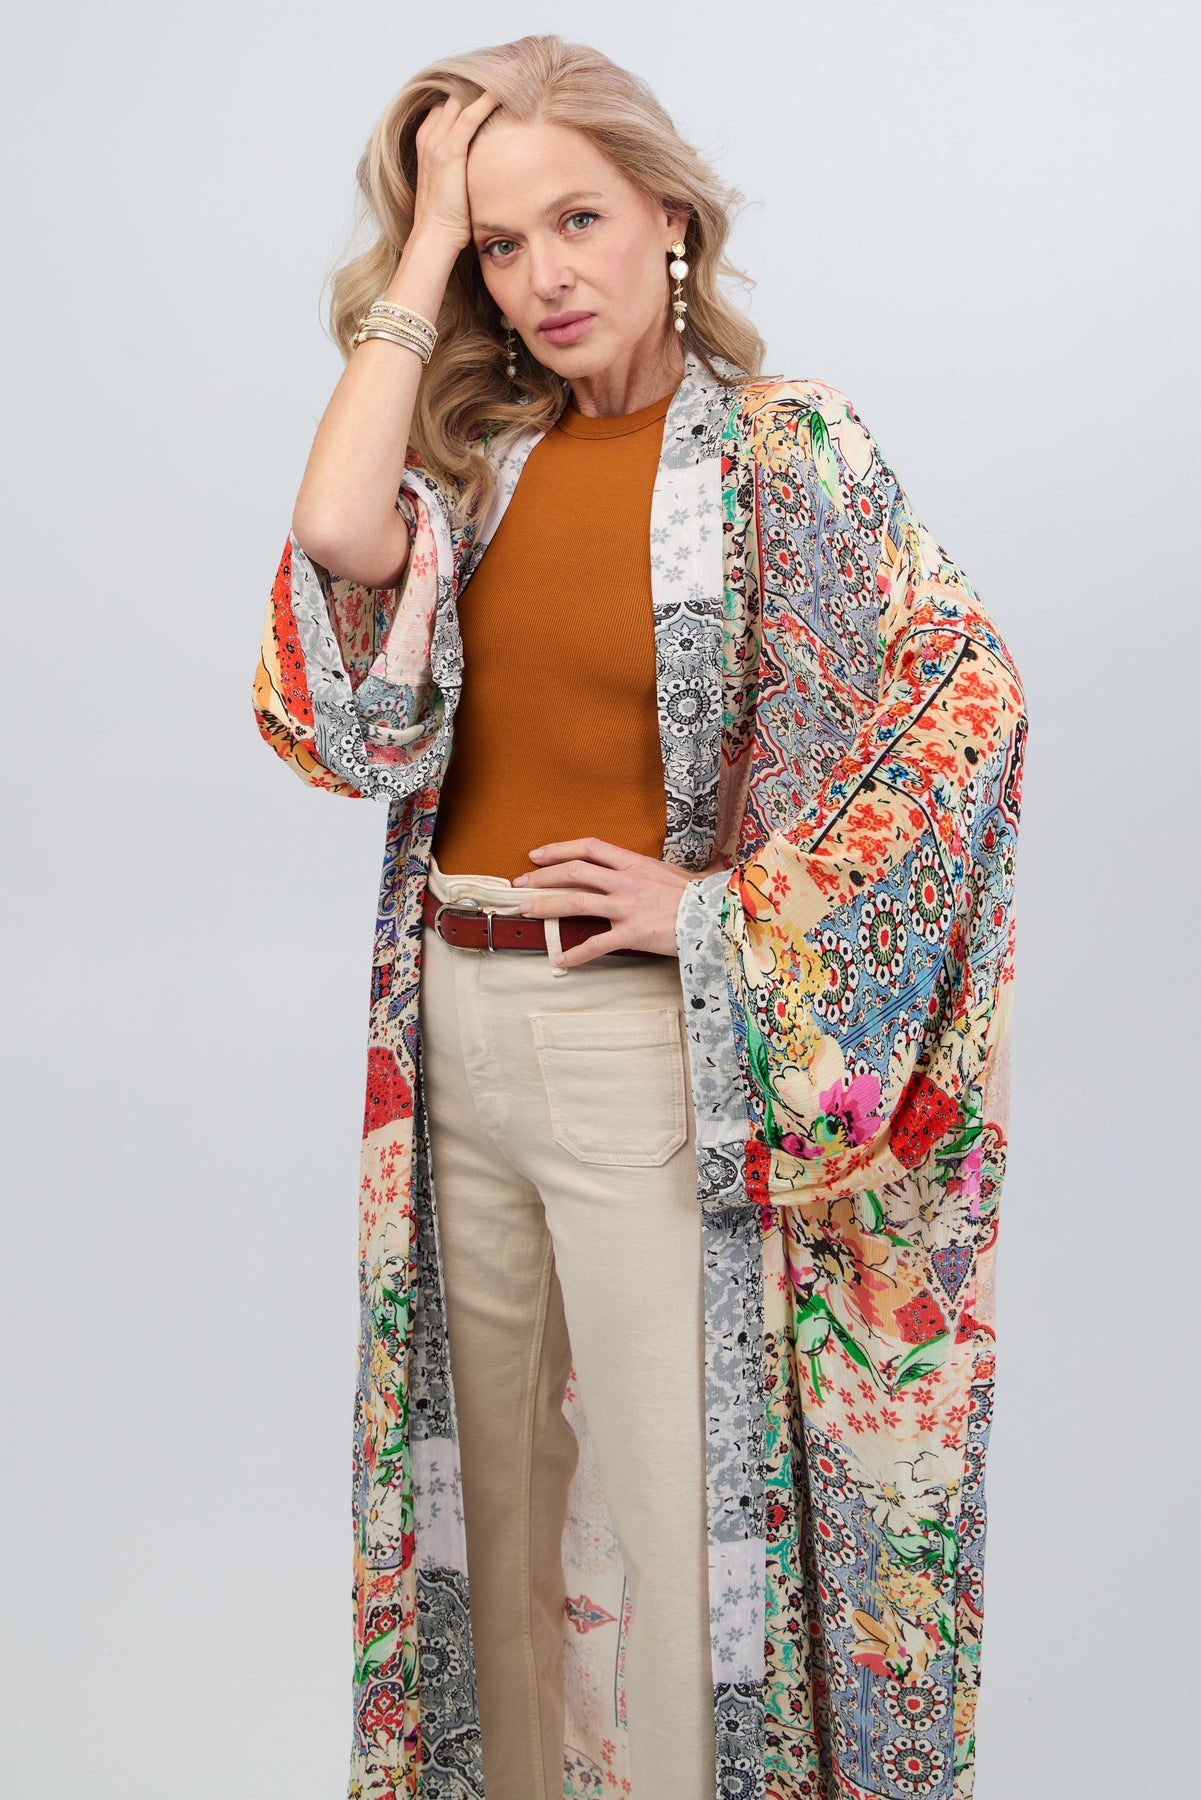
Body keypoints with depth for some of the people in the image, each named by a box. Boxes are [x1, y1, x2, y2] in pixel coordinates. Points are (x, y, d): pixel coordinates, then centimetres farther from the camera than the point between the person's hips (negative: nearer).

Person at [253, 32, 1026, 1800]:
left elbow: (970, 700, -13)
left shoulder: (788, 445, -5)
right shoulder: (480, 454, 8)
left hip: (648, 1042, -5)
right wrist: (422, 256, -4)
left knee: (673, 1492, 5)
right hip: (457, 1027, 5)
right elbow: (338, 535, -12)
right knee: (497, 1477, 18)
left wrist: (736, 913, -15)